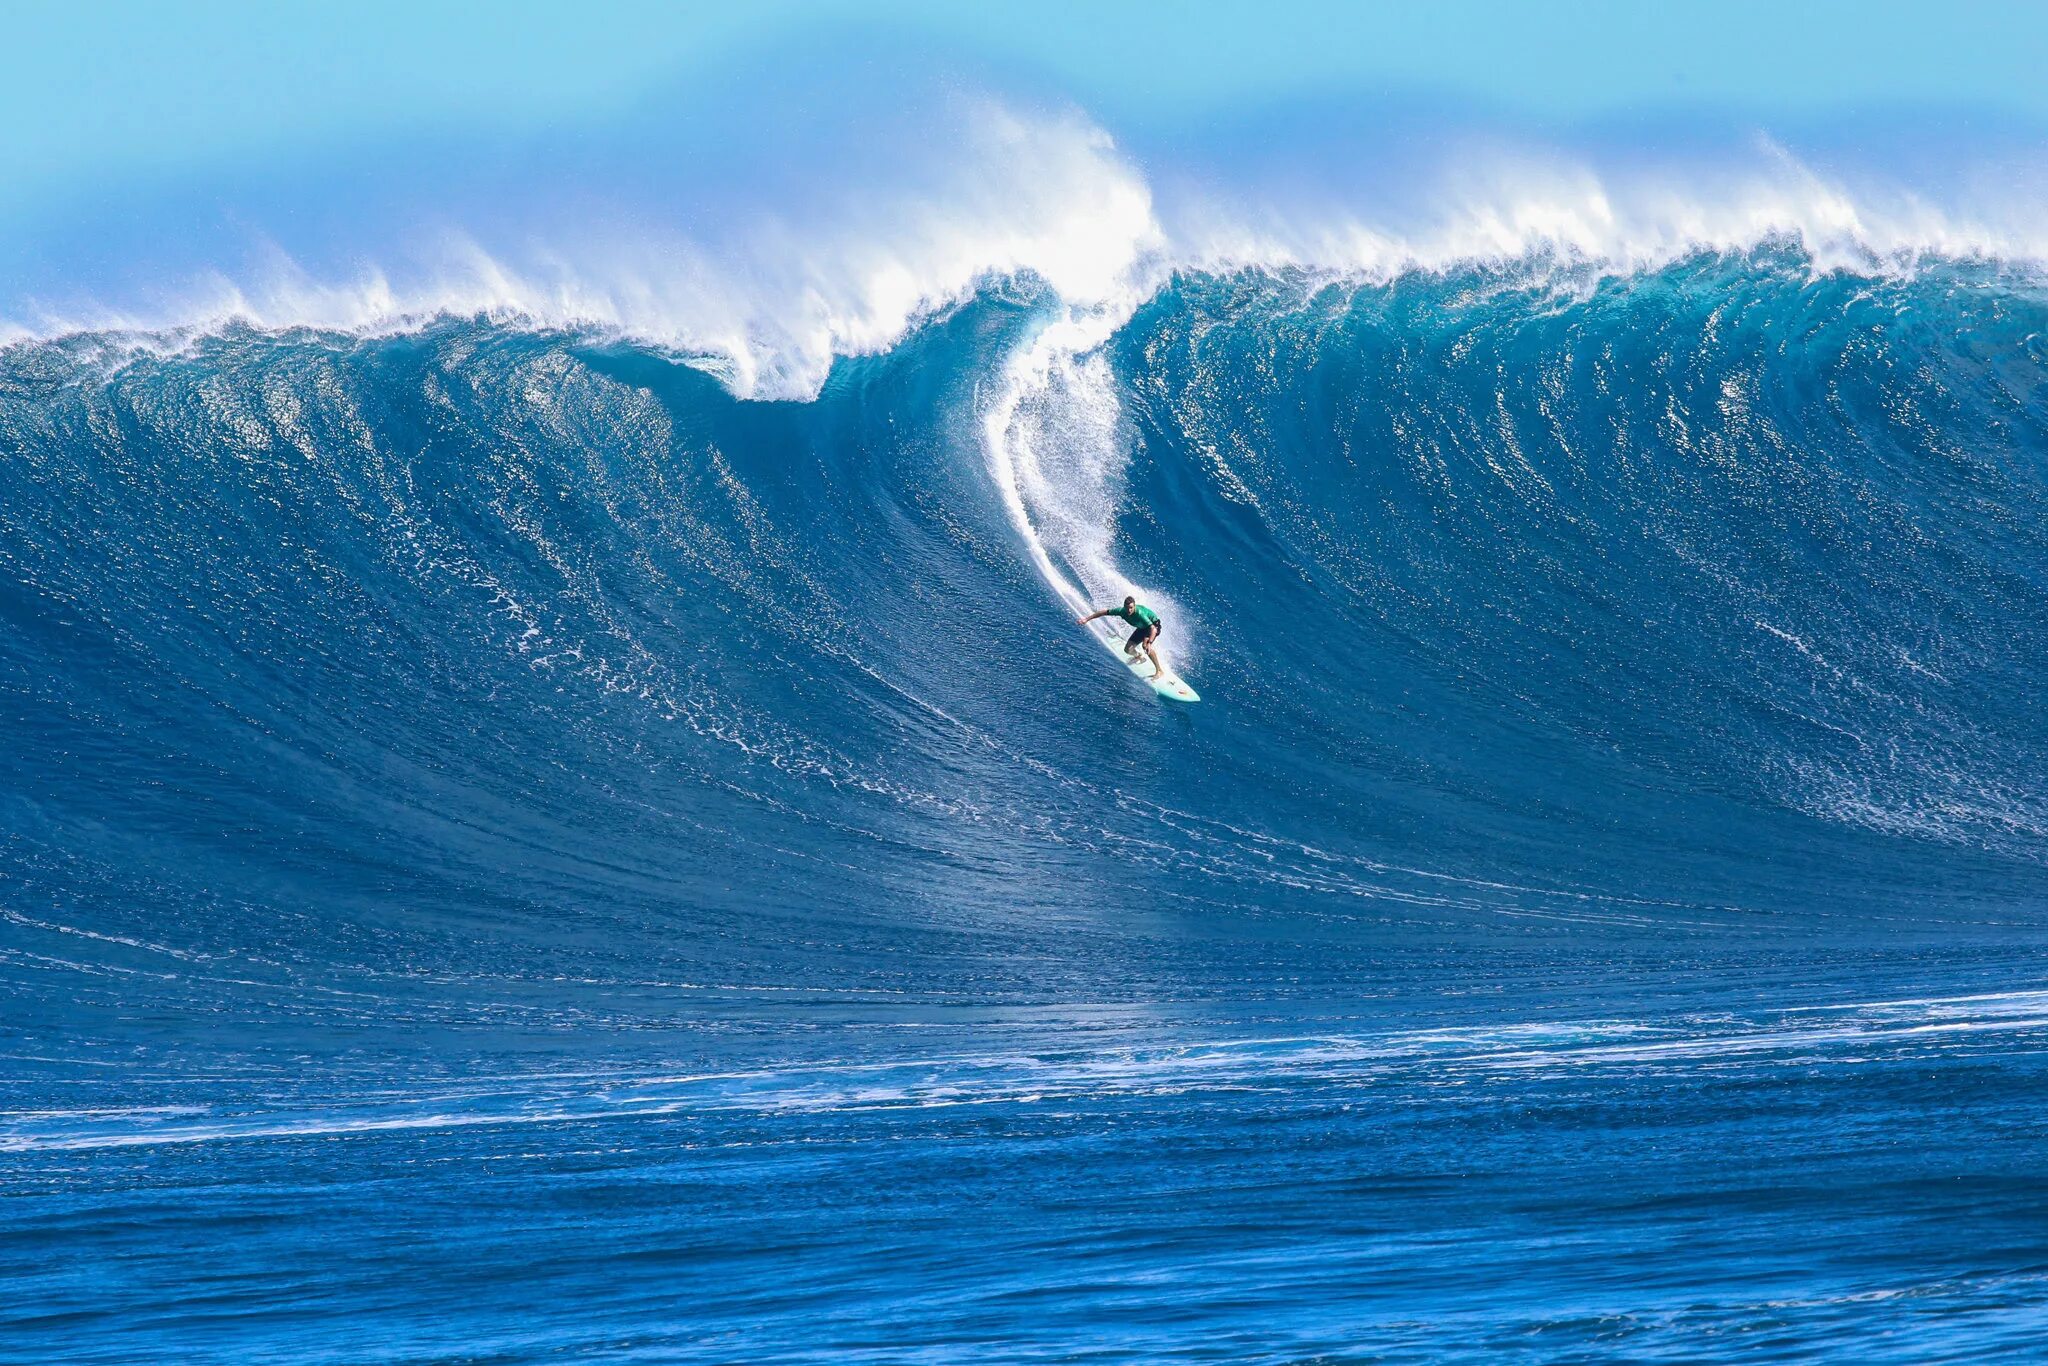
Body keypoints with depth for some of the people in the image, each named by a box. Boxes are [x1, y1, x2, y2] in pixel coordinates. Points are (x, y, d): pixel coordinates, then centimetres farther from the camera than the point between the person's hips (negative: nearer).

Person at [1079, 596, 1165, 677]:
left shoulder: (1140, 614, -41)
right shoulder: (1122, 611, -24)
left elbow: (1153, 628, -48)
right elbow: (1105, 612, -11)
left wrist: (1149, 643, -63)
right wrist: (1087, 619, -11)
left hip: (1153, 625, -6)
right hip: (1142, 628, 6)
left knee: (1145, 645, -33)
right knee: (1128, 650, 0)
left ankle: (1160, 671, -22)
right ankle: (1138, 656, 38)